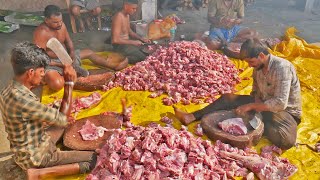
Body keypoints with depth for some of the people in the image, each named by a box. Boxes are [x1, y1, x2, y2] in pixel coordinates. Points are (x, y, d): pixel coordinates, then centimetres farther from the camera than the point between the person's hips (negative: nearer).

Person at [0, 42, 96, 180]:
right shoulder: (23, 100, -35)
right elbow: (63, 118, -26)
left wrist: (61, 119, 2)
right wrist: (69, 83, -23)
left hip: (27, 149, 9)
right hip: (34, 156, -9)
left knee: (60, 122, 26)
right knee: (92, 159, -4)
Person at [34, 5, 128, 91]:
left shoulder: (61, 25, -4)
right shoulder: (41, 33, -26)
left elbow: (68, 41, 9)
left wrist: (72, 53, -12)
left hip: (65, 57, 8)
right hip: (52, 63, -8)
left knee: (89, 52, 17)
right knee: (57, 84, -40)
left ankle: (113, 65, 28)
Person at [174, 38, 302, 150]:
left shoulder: (281, 68, -27)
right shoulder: (258, 67, -3)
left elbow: (280, 103, -32)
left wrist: (250, 106, -27)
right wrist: (257, 102, -13)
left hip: (286, 111, -6)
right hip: (263, 104, 6)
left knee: (287, 140, -38)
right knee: (227, 98, -4)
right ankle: (191, 117, -7)